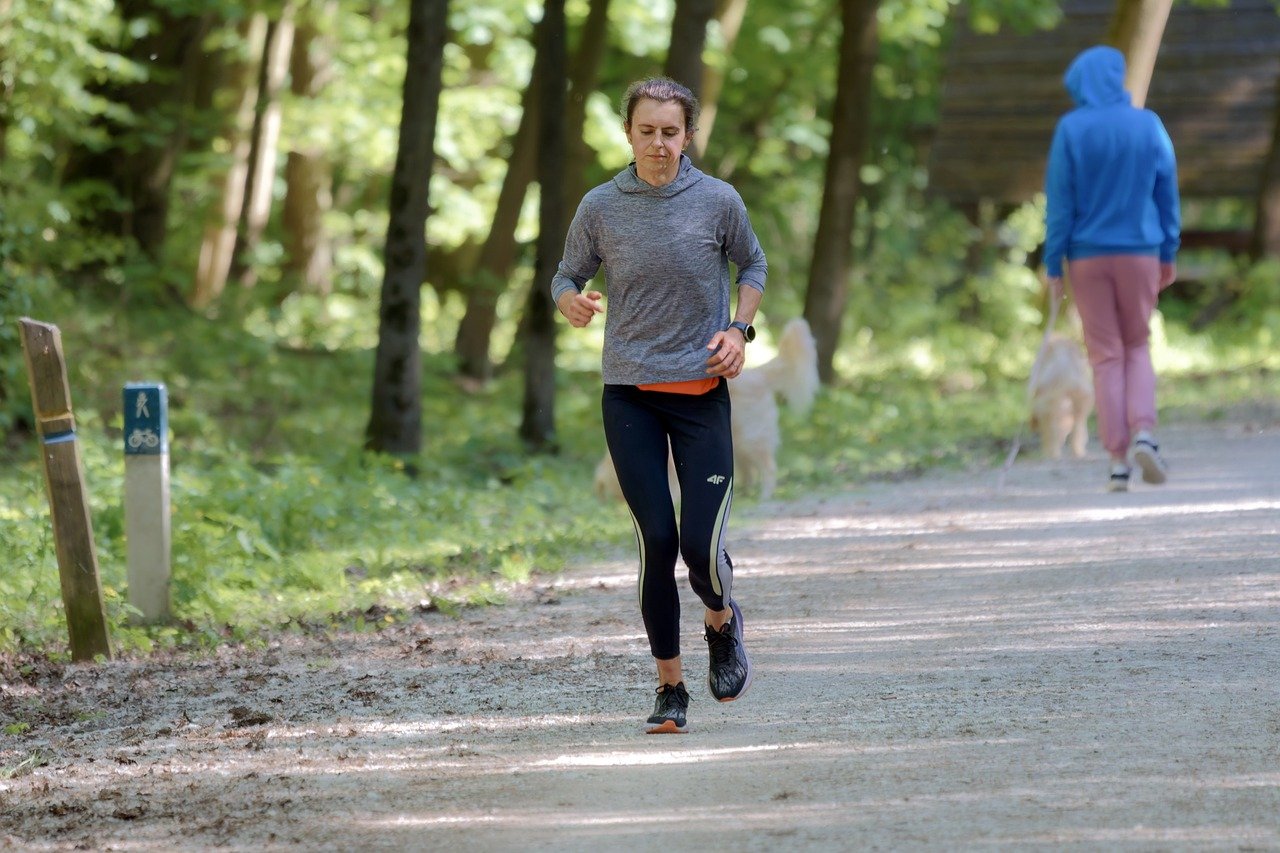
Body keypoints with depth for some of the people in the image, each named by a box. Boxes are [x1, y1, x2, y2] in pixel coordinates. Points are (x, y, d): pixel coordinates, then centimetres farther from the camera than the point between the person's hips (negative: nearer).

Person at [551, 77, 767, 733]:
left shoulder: (718, 201, -3)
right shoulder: (601, 207, -1)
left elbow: (753, 264, 13)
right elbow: (567, 278, 8)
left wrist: (740, 330, -2)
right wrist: (571, 303, -16)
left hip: (702, 391, -1)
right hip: (629, 393, 1)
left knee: (701, 545, -9)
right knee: (656, 540, -5)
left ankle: (722, 620, 27)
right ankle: (670, 689, 7)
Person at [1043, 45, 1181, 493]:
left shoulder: (1071, 129, -6)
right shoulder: (1148, 125, 0)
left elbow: (1059, 201, -6)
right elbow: (1168, 194, 4)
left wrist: (1053, 264, -2)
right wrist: (1169, 254, 13)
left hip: (1088, 256, -1)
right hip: (1140, 253, 1)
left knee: (1106, 355, 5)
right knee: (1138, 347, 15)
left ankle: (1119, 459, 0)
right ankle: (1143, 432, -7)